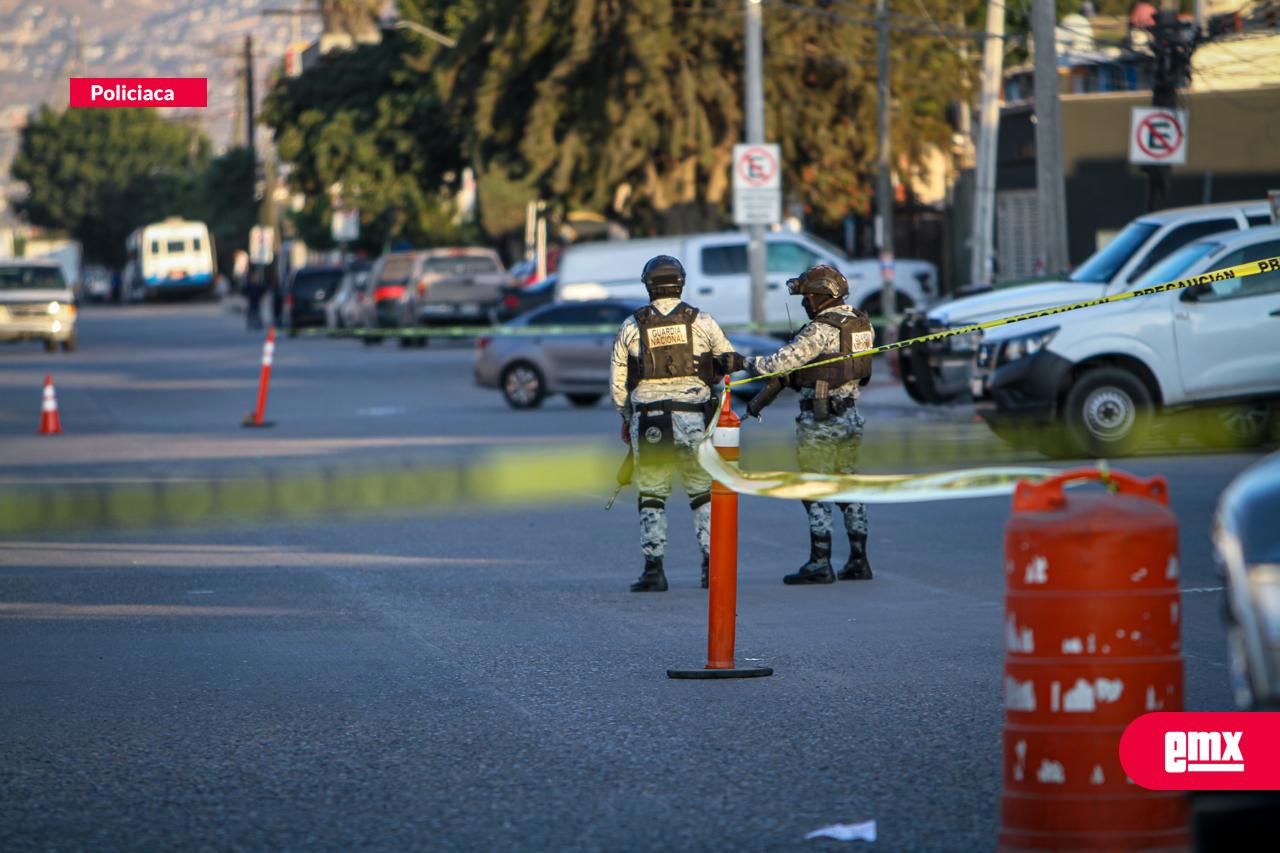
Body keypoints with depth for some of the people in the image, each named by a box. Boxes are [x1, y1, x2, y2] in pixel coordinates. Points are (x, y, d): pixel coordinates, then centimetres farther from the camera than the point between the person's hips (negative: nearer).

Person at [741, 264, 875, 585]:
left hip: (819, 421, -8)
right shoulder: (860, 323, 8)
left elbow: (781, 362, -21)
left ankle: (819, 564, -5)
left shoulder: (821, 329, -18)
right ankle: (858, 560, 15)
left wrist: (747, 362, -6)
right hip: (850, 417, 8)